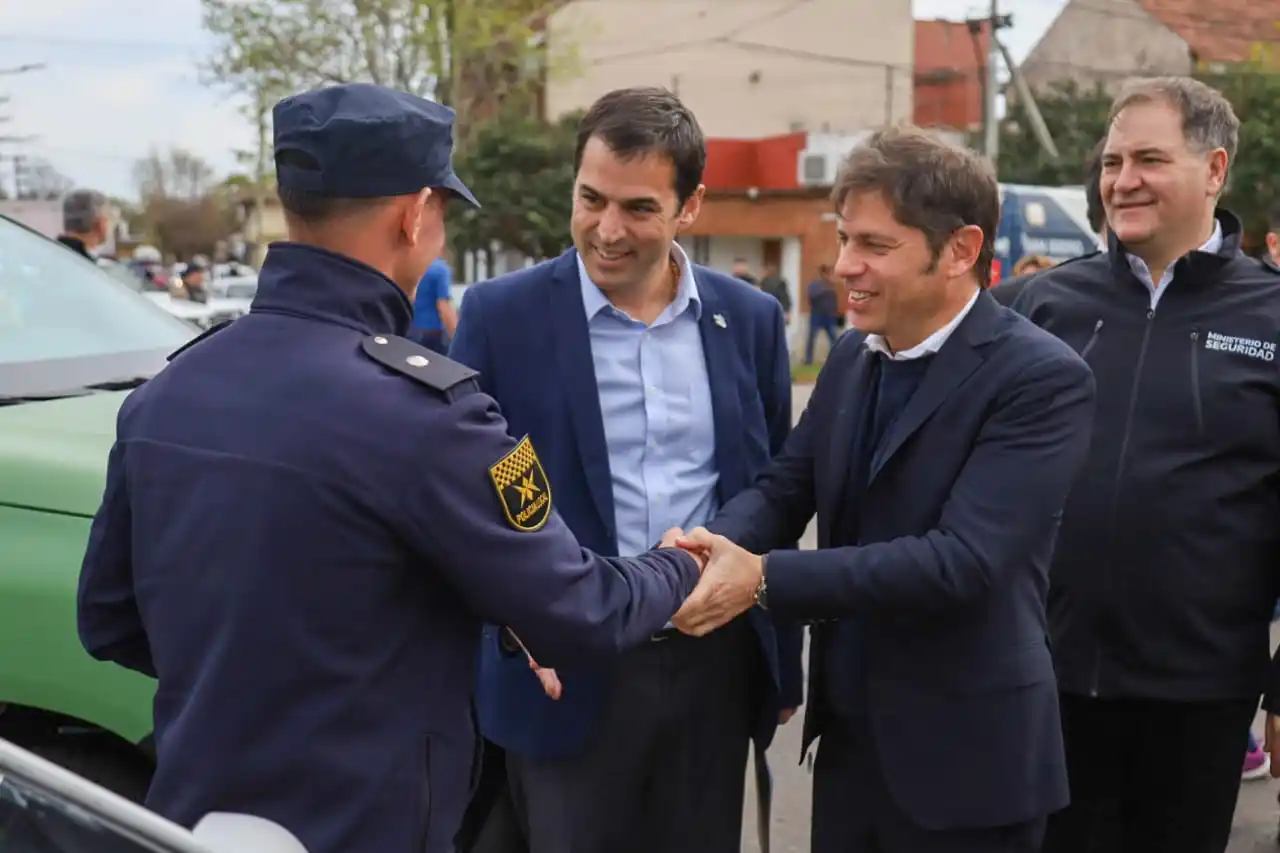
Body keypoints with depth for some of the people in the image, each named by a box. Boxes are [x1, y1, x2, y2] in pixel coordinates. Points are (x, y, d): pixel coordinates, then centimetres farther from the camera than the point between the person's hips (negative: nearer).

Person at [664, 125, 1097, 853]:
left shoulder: (1043, 378, -18)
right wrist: (719, 544, -16)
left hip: (964, 755, -6)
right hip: (847, 733, 6)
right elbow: (786, 486, 6)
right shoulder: (853, 355, 5)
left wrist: (764, 577, -28)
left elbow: (962, 560, -26)